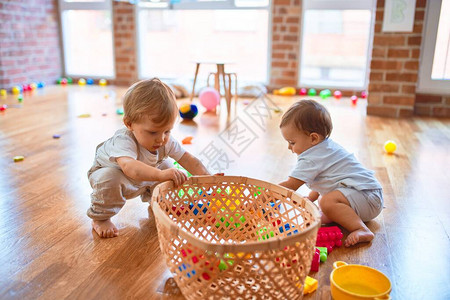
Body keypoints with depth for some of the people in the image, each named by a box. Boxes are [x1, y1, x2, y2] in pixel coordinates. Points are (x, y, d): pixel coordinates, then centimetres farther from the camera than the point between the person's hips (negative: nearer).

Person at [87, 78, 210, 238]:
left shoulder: (166, 141, -23)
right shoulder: (124, 140, -44)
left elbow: (189, 160, -18)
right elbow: (129, 167, -63)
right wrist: (160, 174, -76)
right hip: (107, 170, -6)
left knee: (165, 167, -8)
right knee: (109, 179, -37)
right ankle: (100, 218, -10)